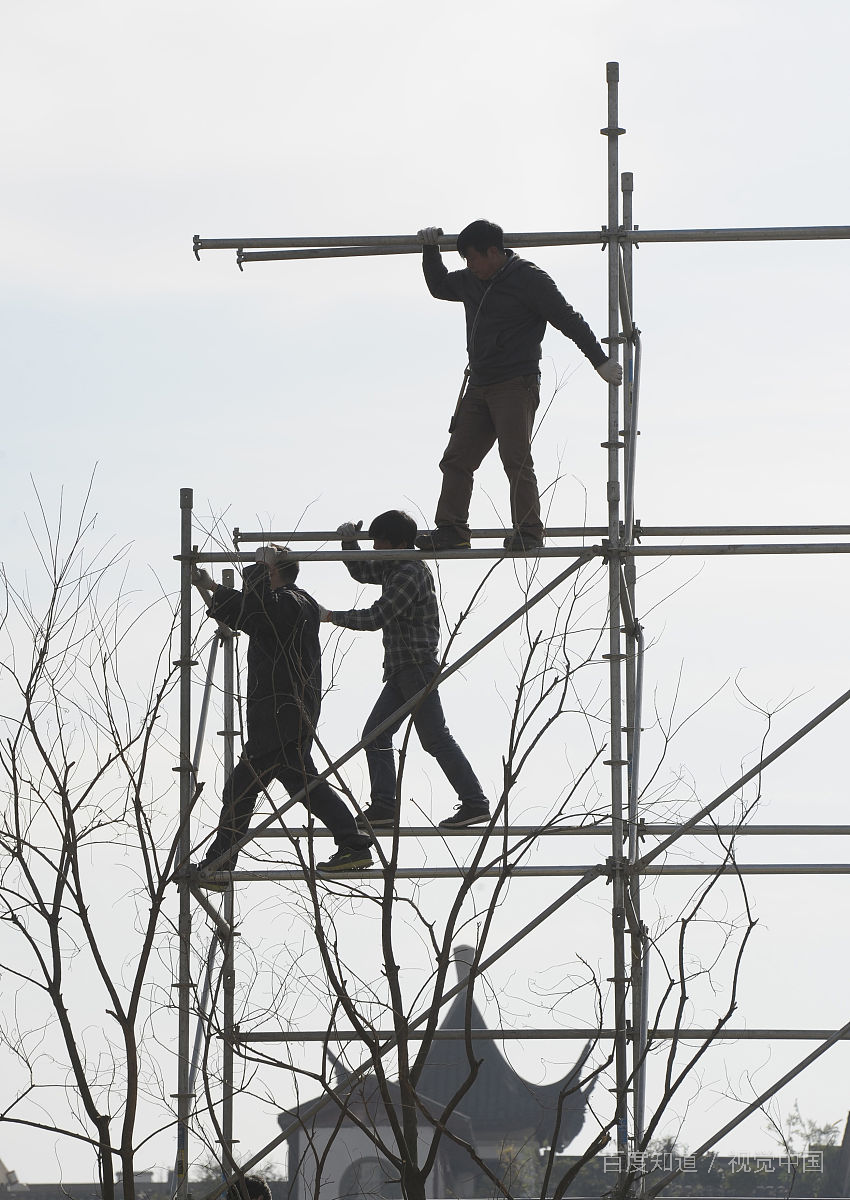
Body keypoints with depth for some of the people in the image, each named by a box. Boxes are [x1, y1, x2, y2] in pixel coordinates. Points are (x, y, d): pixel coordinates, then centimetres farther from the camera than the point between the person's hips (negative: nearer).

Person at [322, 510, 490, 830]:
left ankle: (475, 802, -11)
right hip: (401, 669, 10)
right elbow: (360, 571, 31)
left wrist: (332, 616, -11)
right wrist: (349, 542, 12)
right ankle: (384, 805, 3)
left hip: (417, 667, -10)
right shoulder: (392, 568, 15)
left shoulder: (411, 573, -15)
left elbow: (376, 617, -20)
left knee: (435, 737, -11)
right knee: (375, 734, 7)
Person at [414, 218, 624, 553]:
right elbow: (438, 286, 36)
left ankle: (528, 533, -10)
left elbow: (569, 320, -5)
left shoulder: (529, 280, -6)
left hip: (515, 386, -8)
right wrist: (430, 249, 21)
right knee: (456, 460, 1)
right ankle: (451, 531, 1)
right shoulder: (471, 282, 15)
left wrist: (601, 361, -5)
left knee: (516, 460, -13)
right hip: (478, 388, 8)